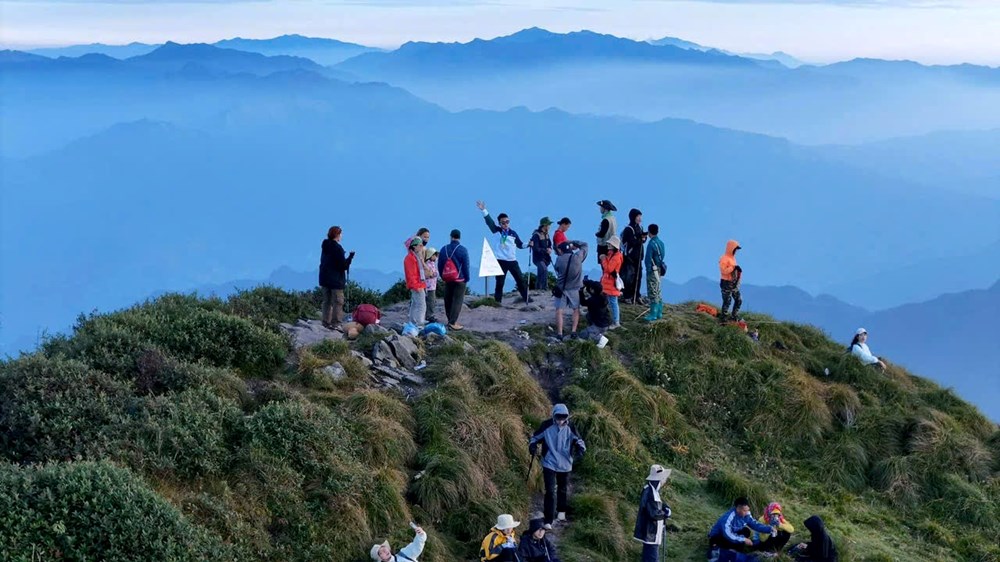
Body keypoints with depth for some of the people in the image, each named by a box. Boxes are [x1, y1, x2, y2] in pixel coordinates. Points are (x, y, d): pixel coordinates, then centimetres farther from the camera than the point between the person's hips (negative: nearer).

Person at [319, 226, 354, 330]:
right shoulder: (337, 248, -15)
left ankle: (326, 323, 12)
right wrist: (350, 257, -4)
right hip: (336, 280, -8)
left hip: (325, 278, 8)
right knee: (338, 302, -3)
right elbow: (343, 265, -16)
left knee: (327, 301, 12)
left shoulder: (325, 247, 8)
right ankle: (336, 323, -7)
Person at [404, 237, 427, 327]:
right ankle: (419, 325, -14)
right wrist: (416, 286, -23)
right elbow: (411, 274, -20)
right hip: (417, 285, -11)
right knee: (422, 306, -12)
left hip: (420, 285, 11)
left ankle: (413, 324, 21)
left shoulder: (416, 256, 17)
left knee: (415, 305, 15)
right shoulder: (410, 258, -15)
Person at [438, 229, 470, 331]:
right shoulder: (463, 250, -12)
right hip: (460, 280, -4)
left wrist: (442, 277, 19)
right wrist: (467, 278, 3)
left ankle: (450, 320, 22)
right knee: (458, 301, -3)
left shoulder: (444, 249, 1)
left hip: (447, 280, 4)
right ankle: (452, 322, -10)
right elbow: (466, 266, -9)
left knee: (448, 300, 14)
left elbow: (439, 265, 8)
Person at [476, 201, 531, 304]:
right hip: (500, 261, -2)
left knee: (520, 280, 6)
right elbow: (489, 221, -12)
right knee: (499, 282, 0)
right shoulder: (496, 231, 1)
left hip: (512, 261, 2)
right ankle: (497, 301, 6)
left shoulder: (513, 233, 7)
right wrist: (484, 210, -24)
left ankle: (527, 299, 15)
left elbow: (519, 245, 17)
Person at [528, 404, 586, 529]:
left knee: (563, 489, 20)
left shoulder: (570, 429, -6)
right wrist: (532, 446, -18)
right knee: (550, 491, -9)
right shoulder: (546, 426, -11)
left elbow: (579, 441, 3)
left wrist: (580, 449, -18)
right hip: (549, 464, -2)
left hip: (565, 465, 3)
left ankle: (561, 512, 44)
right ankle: (548, 521, -5)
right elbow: (535, 437, 2)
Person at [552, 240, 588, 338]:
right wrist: (573, 243, 8)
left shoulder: (559, 259, -10)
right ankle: (574, 331, 12)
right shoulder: (578, 256, -8)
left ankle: (559, 334, 0)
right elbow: (585, 245, 8)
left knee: (559, 311, 4)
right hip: (574, 288, 2)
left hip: (561, 288, -2)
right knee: (576, 310, 18)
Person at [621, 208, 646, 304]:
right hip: (629, 257, -8)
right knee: (629, 277, -6)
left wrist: (643, 238, -9)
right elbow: (632, 242, -23)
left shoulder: (639, 227, 11)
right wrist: (641, 239, -13)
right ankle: (626, 296, 1)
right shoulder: (628, 229, -14)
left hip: (638, 256, 8)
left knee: (638, 276, 10)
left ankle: (636, 295, 19)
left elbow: (641, 240, 12)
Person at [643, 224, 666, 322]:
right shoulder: (661, 243, 9)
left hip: (653, 270, -9)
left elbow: (648, 259, -18)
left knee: (653, 293, -6)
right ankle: (659, 313, 21)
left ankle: (653, 314, -5)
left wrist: (648, 271, -15)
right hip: (660, 269, 9)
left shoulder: (651, 244, -17)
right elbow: (662, 256, 13)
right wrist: (661, 269, 17)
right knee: (658, 292, 15)